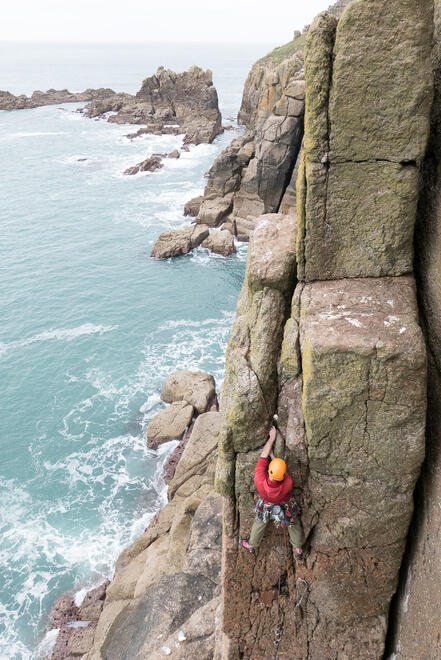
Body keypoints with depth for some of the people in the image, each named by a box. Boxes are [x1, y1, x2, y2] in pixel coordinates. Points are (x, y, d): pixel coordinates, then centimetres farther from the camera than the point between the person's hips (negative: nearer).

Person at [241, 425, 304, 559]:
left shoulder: (260, 481, -46)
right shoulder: (288, 484, -47)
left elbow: (263, 457, -36)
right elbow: (280, 472, -24)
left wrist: (272, 437, -28)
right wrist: (272, 454, -18)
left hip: (267, 507, 0)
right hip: (287, 506, 0)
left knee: (259, 523, 30)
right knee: (294, 524, 30)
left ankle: (252, 546, 56)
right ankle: (298, 550, 53)